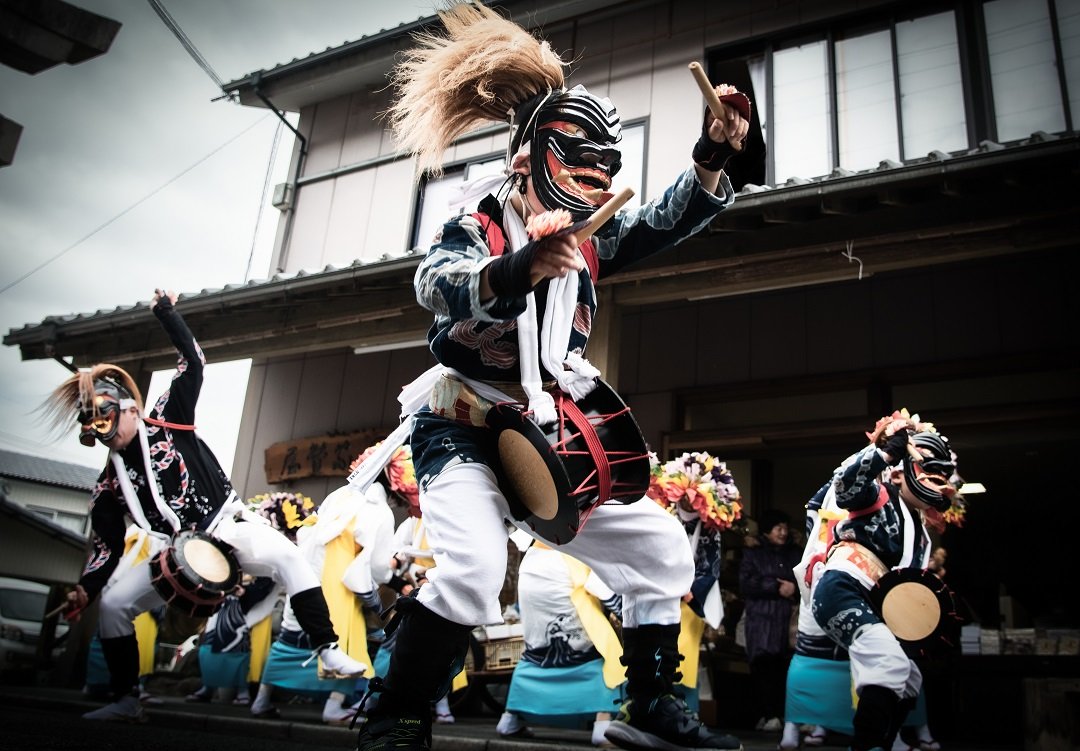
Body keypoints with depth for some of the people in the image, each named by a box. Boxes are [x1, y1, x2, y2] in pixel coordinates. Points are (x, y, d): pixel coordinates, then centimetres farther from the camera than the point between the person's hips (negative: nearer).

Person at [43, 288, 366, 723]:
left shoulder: (166, 420, -4)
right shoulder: (109, 484, 3)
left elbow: (194, 363, -7)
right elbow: (108, 545, 3)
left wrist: (167, 314, -9)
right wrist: (86, 588, -13)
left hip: (228, 526, -3)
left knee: (286, 556, -28)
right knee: (112, 605, -7)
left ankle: (329, 650, -25)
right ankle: (126, 700, 10)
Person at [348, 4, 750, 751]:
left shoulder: (590, 237, 9)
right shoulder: (480, 222, -8)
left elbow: (667, 220, 0)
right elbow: (435, 283, -28)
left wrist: (712, 158, -19)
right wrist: (519, 271, -48)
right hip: (463, 428, -6)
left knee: (663, 548, 5)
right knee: (472, 569, -30)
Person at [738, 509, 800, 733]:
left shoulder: (793, 554, 21)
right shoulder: (753, 554, 14)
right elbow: (745, 584, 1)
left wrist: (794, 589, -4)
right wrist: (778, 588, -2)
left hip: (787, 618, 2)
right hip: (761, 618, -1)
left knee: (783, 667, -11)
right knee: (763, 664, -13)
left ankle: (782, 714, -6)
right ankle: (768, 715, -9)